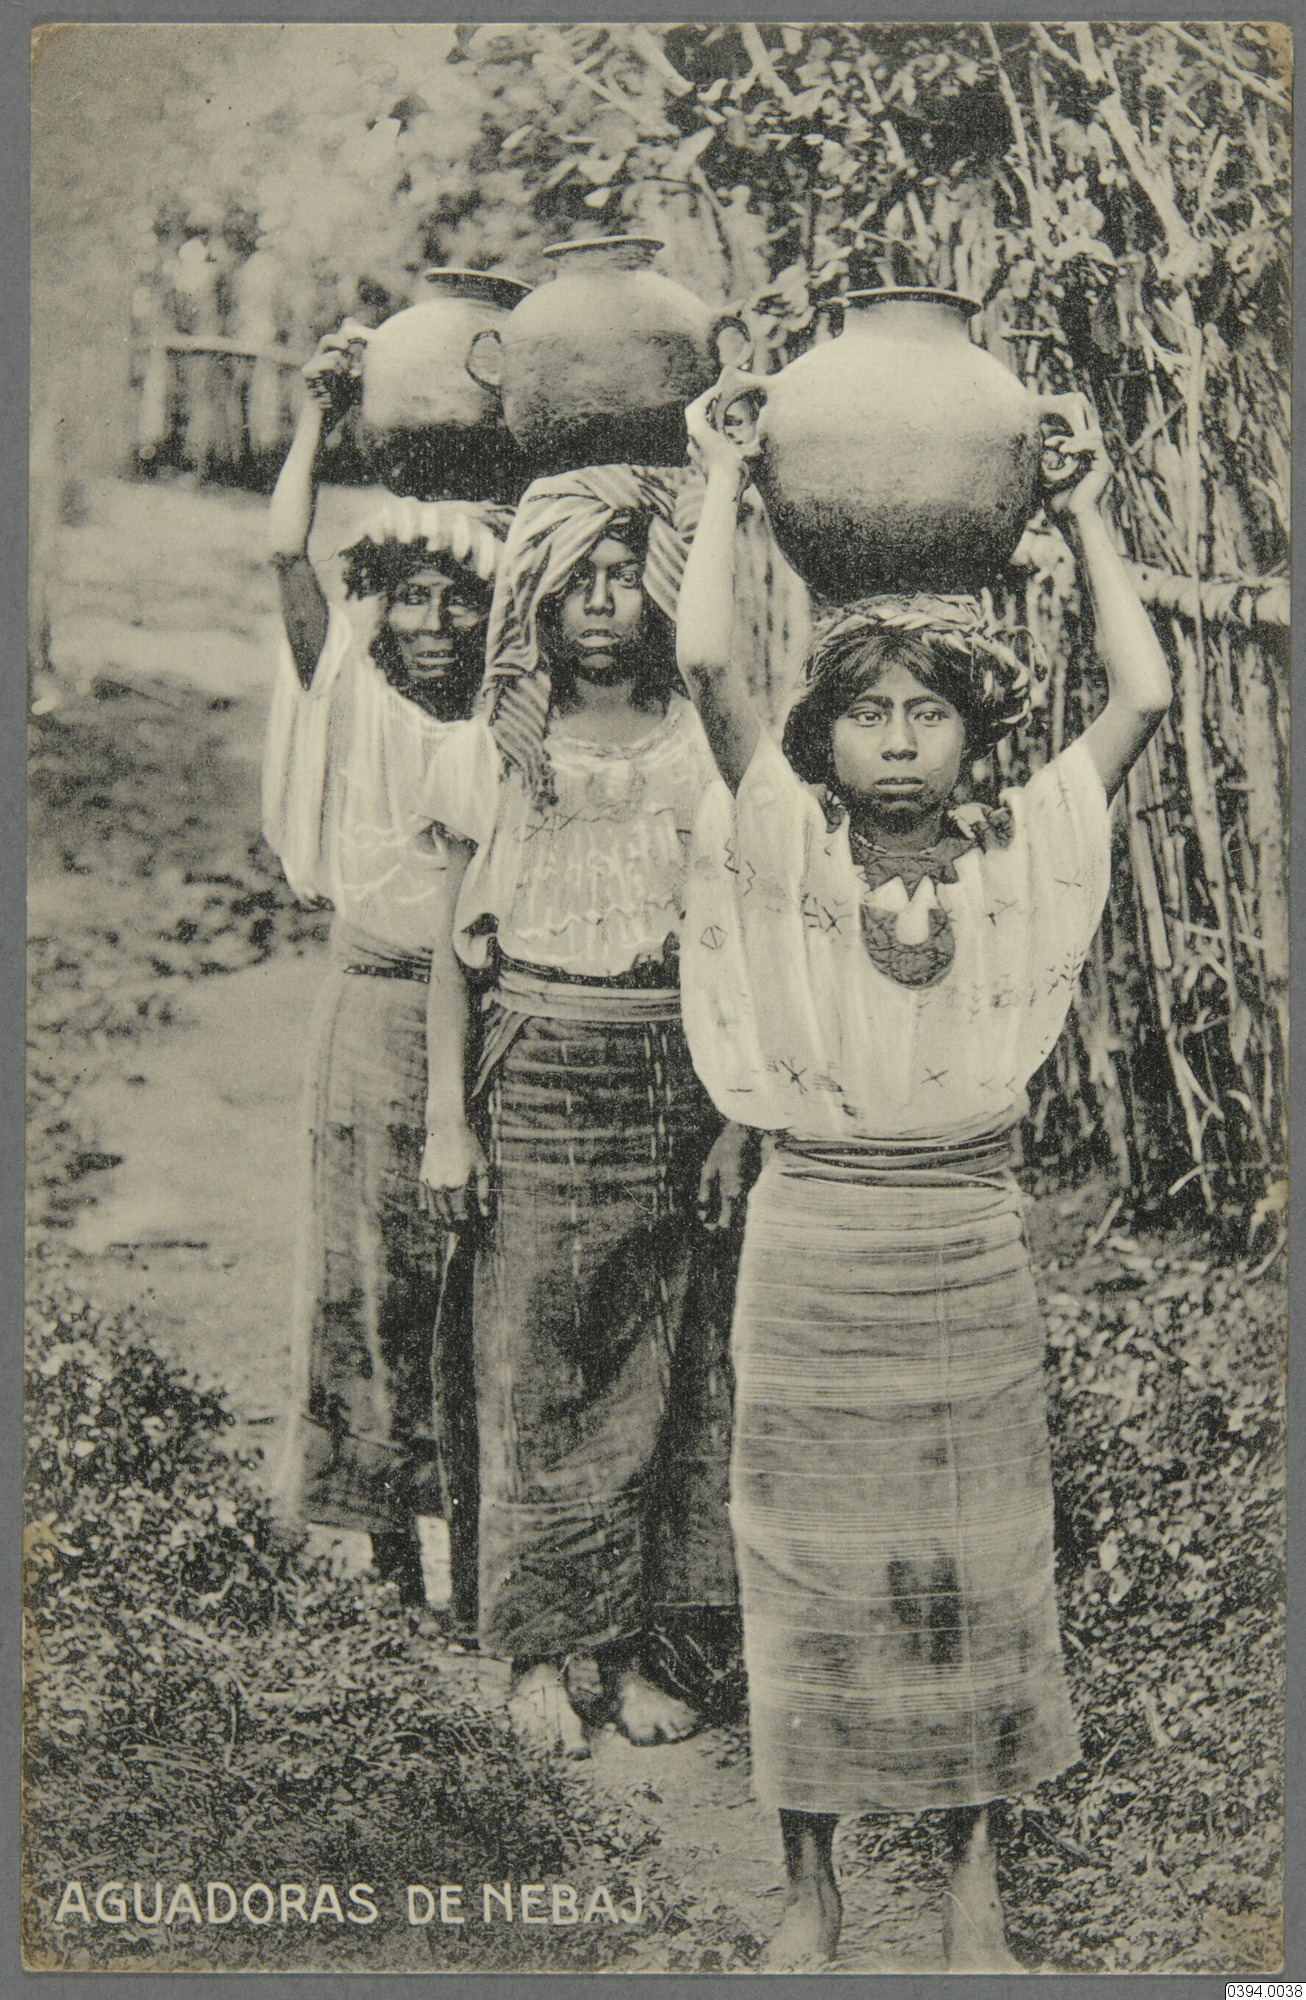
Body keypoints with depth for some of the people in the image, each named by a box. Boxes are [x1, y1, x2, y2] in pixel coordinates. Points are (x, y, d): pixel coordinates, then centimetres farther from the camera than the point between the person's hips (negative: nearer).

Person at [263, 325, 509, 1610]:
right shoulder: (355, 698, 3)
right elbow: (285, 553, -6)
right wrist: (319, 415, -5)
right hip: (377, 1009, 0)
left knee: (487, 1278, 5)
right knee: (379, 1265, 5)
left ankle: (476, 1540, 16)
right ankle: (386, 1523, 18)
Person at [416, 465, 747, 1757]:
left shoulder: (704, 755, 5)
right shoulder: (492, 758, 4)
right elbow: (454, 951, 6)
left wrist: (736, 1120, 1)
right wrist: (447, 1121, 0)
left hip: (671, 1089, 1)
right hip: (535, 1083, -1)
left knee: (655, 1375, 3)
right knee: (531, 1372, 1)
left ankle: (626, 1647, 16)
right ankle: (541, 1650, 14)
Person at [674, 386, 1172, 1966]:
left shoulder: (1020, 856, 2)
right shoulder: (788, 852, -3)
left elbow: (1143, 697, -3)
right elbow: (704, 665, -14)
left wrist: (1084, 518, 5)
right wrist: (725, 494, -3)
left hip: (970, 1253, 1)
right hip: (811, 1246, -1)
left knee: (973, 1569, 10)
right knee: (809, 1567, 8)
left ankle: (973, 1871, 25)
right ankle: (809, 1881, 22)